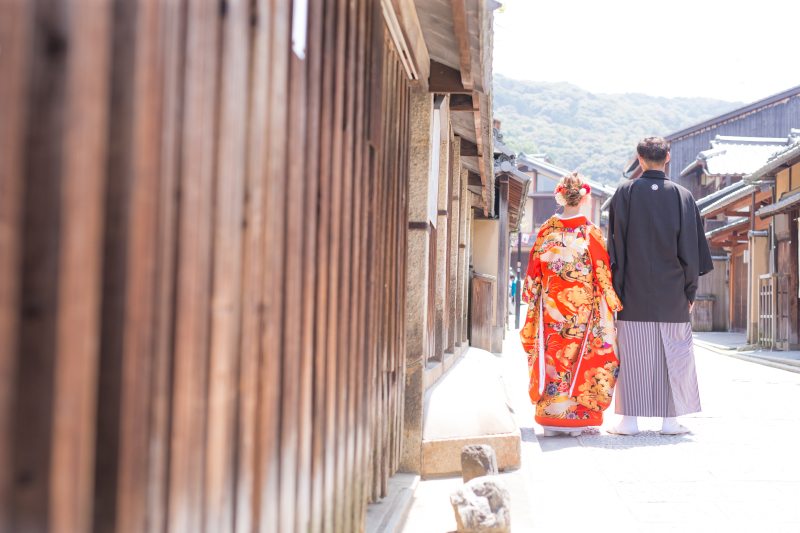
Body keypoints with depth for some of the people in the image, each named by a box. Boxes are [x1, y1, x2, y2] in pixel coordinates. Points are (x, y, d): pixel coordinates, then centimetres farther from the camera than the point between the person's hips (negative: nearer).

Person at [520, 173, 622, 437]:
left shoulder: (547, 230, 1)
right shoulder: (591, 232, -6)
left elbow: (534, 271, 5)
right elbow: (603, 272, -3)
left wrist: (533, 302, 16)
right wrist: (610, 302, 6)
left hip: (551, 306, 2)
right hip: (583, 308, -2)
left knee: (552, 358, 7)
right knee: (581, 360, 6)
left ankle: (550, 419, 10)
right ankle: (576, 418, 8)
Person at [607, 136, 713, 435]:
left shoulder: (624, 193, -2)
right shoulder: (683, 196, 1)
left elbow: (616, 243, -4)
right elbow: (691, 247, 1)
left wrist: (616, 288, 0)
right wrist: (690, 289, 7)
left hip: (634, 290, -1)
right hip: (671, 292, 1)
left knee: (632, 354, 3)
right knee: (673, 354, 8)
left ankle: (630, 420, 4)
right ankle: (671, 420, 10)